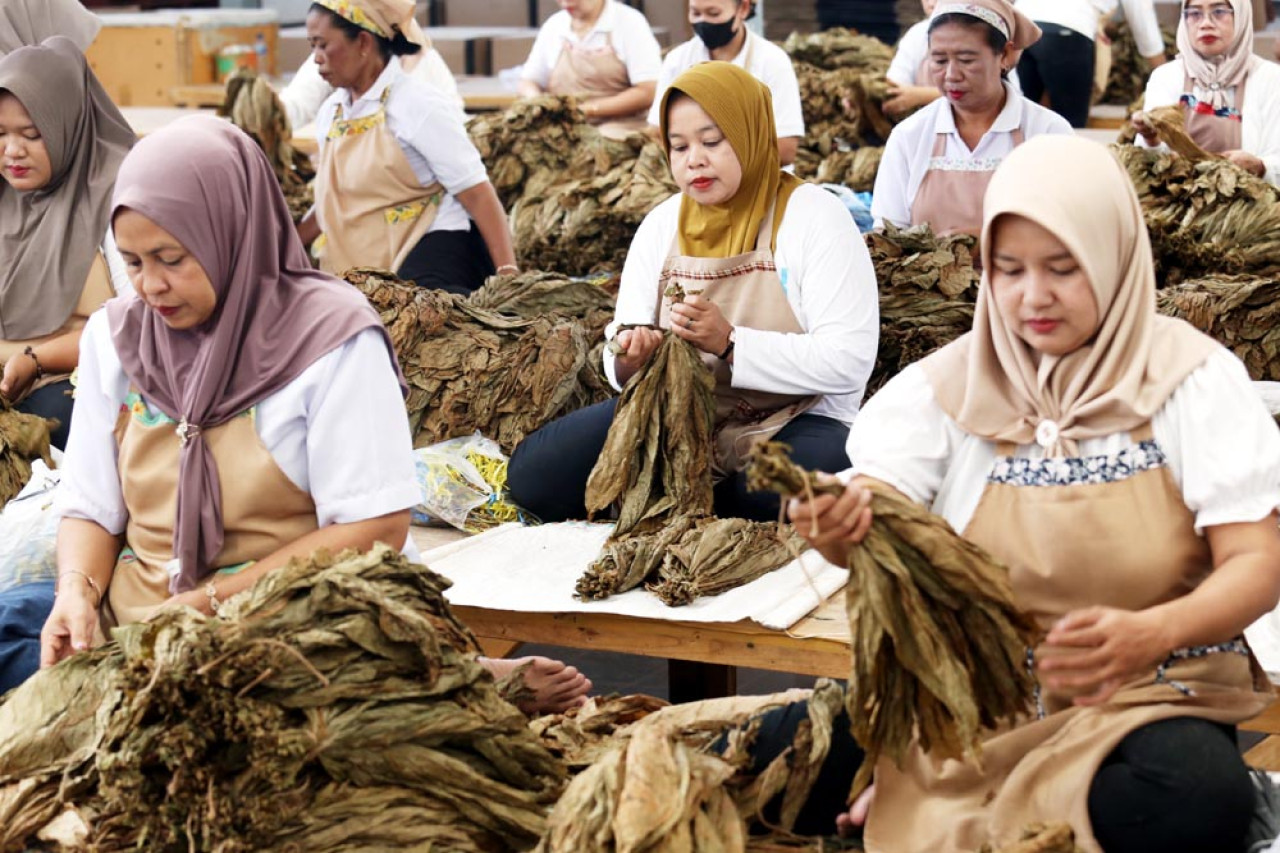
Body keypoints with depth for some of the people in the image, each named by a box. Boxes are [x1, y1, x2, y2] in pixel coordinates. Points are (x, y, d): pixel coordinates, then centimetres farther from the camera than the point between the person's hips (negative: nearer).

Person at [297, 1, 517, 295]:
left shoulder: (417, 105, -10)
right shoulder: (330, 113, 13)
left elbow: (477, 192, -14)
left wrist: (507, 273, -23)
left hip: (434, 251, -9)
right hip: (368, 267, 9)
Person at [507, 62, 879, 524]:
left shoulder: (813, 216, -9)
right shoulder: (661, 224, 7)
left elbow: (849, 361, -18)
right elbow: (621, 363, 8)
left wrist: (729, 344, -27)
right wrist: (630, 359, -17)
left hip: (790, 422, -4)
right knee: (534, 473, -15)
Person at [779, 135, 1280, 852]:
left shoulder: (1193, 380, -5)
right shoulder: (948, 385, 2)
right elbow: (873, 525, -8)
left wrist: (1151, 634, -30)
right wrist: (842, 527, -34)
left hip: (1138, 701, 0)